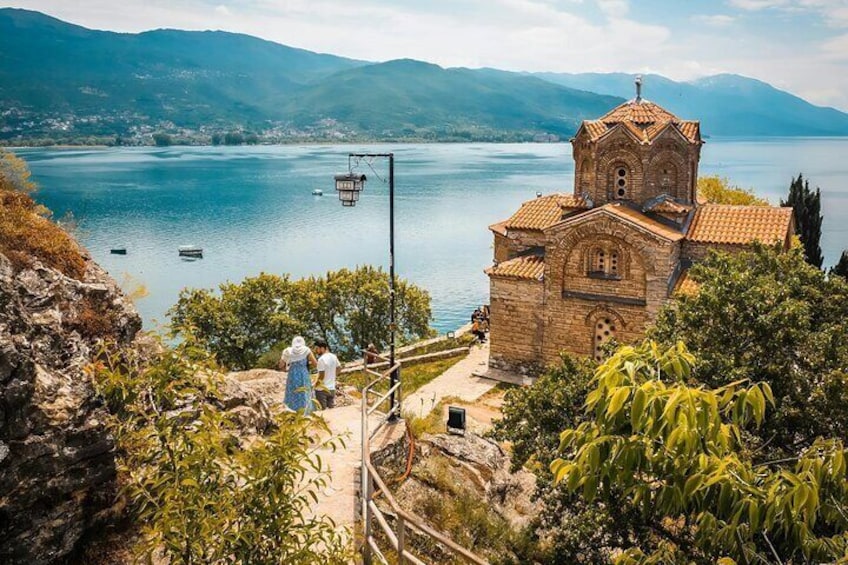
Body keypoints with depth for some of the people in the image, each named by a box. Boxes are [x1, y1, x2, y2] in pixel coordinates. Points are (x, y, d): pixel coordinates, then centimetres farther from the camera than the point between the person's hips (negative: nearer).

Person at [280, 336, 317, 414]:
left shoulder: (287, 351, 8)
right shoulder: (306, 350, 3)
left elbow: (280, 365, 12)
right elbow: (315, 363, 0)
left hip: (292, 378, 2)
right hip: (304, 378, -2)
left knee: (293, 400, 11)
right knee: (305, 399, -1)